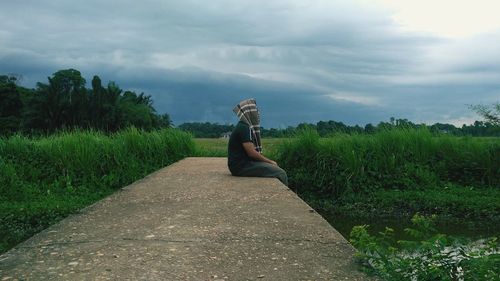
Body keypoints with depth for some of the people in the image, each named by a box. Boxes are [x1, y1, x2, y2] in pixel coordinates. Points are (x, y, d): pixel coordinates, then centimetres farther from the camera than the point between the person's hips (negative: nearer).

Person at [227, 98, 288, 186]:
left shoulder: (245, 127, 18)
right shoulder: (243, 128, -15)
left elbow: (254, 151, 18)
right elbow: (251, 152, -20)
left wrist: (269, 161, 7)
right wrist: (270, 161, -9)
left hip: (245, 163, 11)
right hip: (242, 166, -11)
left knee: (276, 169, 15)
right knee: (281, 173, -13)